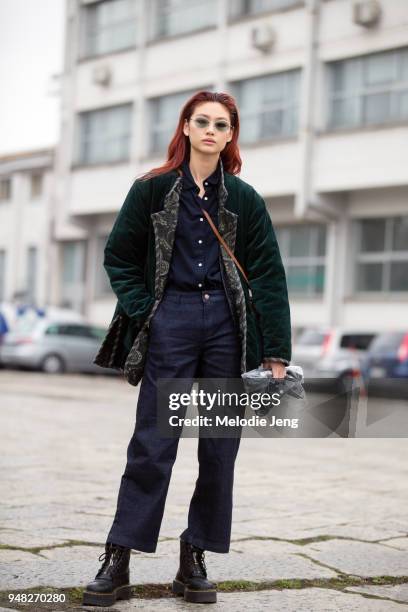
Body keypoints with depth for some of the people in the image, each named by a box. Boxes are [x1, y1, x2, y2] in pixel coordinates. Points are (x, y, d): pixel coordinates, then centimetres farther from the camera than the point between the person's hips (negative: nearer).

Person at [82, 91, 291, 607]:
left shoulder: (244, 199, 8)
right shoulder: (152, 190, 6)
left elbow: (269, 275, 5)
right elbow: (119, 256, 10)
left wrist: (276, 351, -2)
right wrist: (142, 310, -3)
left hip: (227, 325, 2)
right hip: (170, 326, -2)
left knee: (219, 447, 3)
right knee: (152, 444, -5)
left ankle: (195, 562, 15)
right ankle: (117, 563, 2)